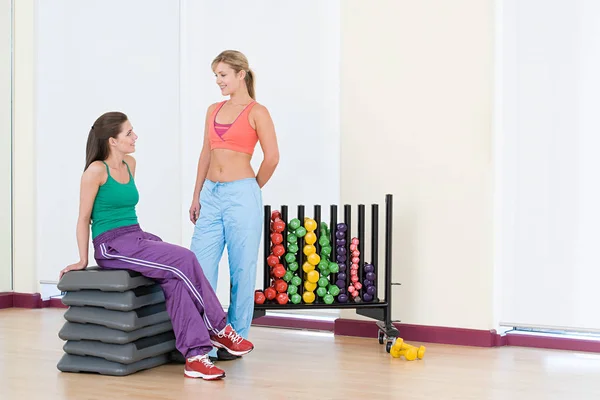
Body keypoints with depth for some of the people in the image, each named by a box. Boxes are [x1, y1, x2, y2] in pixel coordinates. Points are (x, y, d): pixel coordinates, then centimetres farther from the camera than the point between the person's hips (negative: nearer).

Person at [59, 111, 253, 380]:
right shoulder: (96, 170, -9)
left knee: (175, 279, -23)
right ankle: (219, 330, -11)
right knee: (184, 260, -24)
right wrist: (83, 260, -3)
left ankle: (194, 355, -25)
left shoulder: (130, 164, 13)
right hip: (112, 246, -7)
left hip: (137, 237, 7)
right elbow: (84, 218, -5)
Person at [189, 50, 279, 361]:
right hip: (212, 195, 6)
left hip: (241, 195, -6)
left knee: (241, 270, 3)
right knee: (200, 266, 3)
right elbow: (206, 154, 16)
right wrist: (196, 196, 12)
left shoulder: (256, 112, -6)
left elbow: (272, 157, -8)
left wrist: (253, 187, 3)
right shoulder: (213, 110, 13)